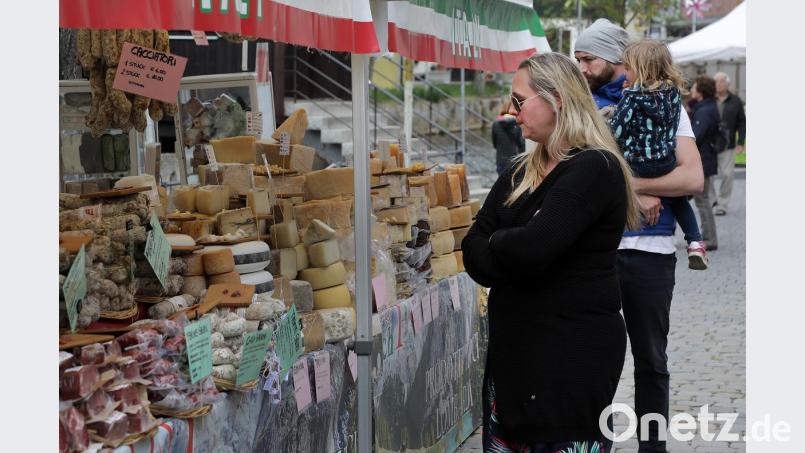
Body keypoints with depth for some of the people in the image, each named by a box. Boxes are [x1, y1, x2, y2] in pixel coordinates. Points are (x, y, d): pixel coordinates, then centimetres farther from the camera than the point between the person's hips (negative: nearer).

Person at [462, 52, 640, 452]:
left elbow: (532, 247, -25)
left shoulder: (594, 168, -14)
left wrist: (495, 243, -4)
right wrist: (511, 250, -13)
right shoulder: (520, 171, 13)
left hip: (574, 353, -8)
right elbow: (473, 251, 6)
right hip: (512, 345, 8)